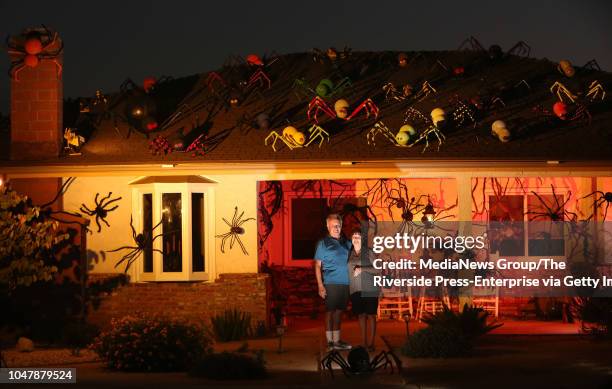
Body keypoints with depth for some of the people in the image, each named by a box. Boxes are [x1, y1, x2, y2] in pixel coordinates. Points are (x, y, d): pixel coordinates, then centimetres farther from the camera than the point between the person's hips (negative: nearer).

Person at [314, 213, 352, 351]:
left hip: (345, 283, 5)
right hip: (331, 283, -5)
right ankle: (330, 341, 1)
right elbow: (317, 266, -3)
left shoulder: (346, 243, 14)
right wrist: (320, 285, -10)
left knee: (339, 311, 9)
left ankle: (337, 340, 13)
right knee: (330, 311, -2)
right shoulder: (323, 243, 1)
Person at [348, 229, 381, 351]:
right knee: (361, 315, 4)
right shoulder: (349, 255, 11)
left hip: (369, 289, -4)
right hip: (355, 290, 4)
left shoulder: (368, 253, 0)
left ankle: (371, 343, -2)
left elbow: (377, 270, -7)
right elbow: (346, 272, 20)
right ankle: (363, 343, 8)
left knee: (371, 315, -3)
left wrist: (362, 269, -15)